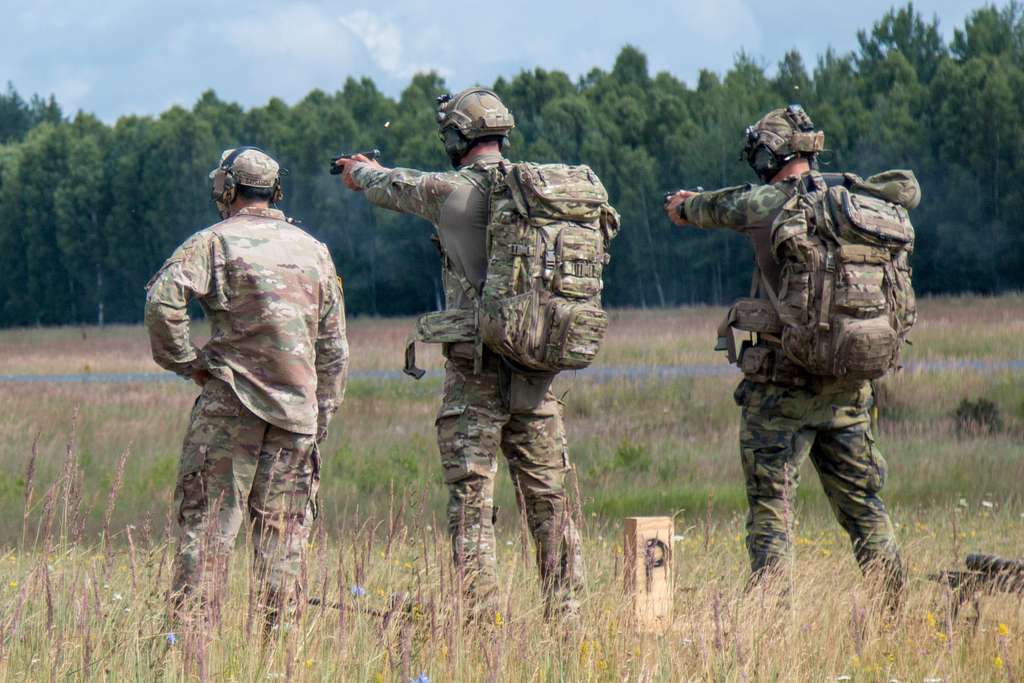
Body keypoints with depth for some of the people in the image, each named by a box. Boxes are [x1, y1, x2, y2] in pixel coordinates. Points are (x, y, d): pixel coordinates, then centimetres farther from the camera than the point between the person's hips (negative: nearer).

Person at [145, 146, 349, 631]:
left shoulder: (215, 242, 0)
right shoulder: (313, 250, 15)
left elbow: (162, 299, -16)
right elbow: (333, 346, 16)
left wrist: (185, 361, -4)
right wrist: (321, 418, 21)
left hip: (231, 403, -4)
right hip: (298, 407, 4)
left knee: (209, 519, -3)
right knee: (282, 527, 7)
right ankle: (280, 625, 4)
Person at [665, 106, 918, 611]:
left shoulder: (766, 205, -9)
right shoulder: (855, 200, 1)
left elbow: (717, 208, 12)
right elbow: (908, 188, 21)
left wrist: (685, 206, 34)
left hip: (782, 386, -4)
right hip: (850, 389, 4)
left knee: (770, 511, 1)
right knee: (863, 508, 12)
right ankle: (891, 613, 10)